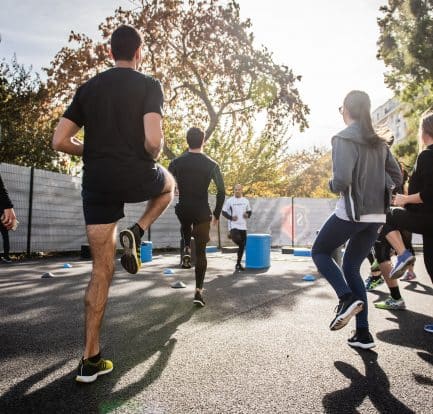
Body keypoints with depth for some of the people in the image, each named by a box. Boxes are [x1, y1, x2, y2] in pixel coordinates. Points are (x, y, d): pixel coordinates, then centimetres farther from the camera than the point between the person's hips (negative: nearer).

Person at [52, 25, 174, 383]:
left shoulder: (88, 88, 12)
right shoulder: (148, 85, -1)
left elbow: (60, 141, 7)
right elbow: (153, 140, -17)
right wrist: (152, 157, 5)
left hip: (97, 184, 4)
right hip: (136, 177, -3)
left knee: (102, 270, 10)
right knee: (169, 184, 34)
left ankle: (91, 359, 12)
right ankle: (135, 234, 9)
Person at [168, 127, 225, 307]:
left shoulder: (176, 163, -1)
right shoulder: (211, 164, -2)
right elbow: (221, 191, -3)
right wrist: (216, 214, 7)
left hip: (183, 210, 1)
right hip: (202, 212, -1)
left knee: (186, 227, 39)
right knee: (201, 252, 7)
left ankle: (186, 250, 14)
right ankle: (198, 291, 3)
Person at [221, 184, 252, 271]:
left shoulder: (246, 201, 9)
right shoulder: (229, 201, -2)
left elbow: (249, 211, 20)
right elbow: (223, 212, 1)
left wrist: (248, 215, -3)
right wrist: (231, 217, -15)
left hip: (243, 226, 4)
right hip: (233, 226, -4)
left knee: (242, 245, 6)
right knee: (237, 240, -30)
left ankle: (238, 263, 19)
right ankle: (231, 236, 6)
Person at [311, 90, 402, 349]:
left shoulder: (344, 138, -10)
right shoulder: (379, 142, 12)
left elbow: (342, 180, -20)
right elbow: (396, 178, 15)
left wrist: (332, 186, 0)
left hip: (351, 213, -7)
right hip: (376, 215, 7)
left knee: (320, 252, 15)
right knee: (351, 267, 15)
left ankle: (348, 298, -6)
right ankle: (363, 333, 13)